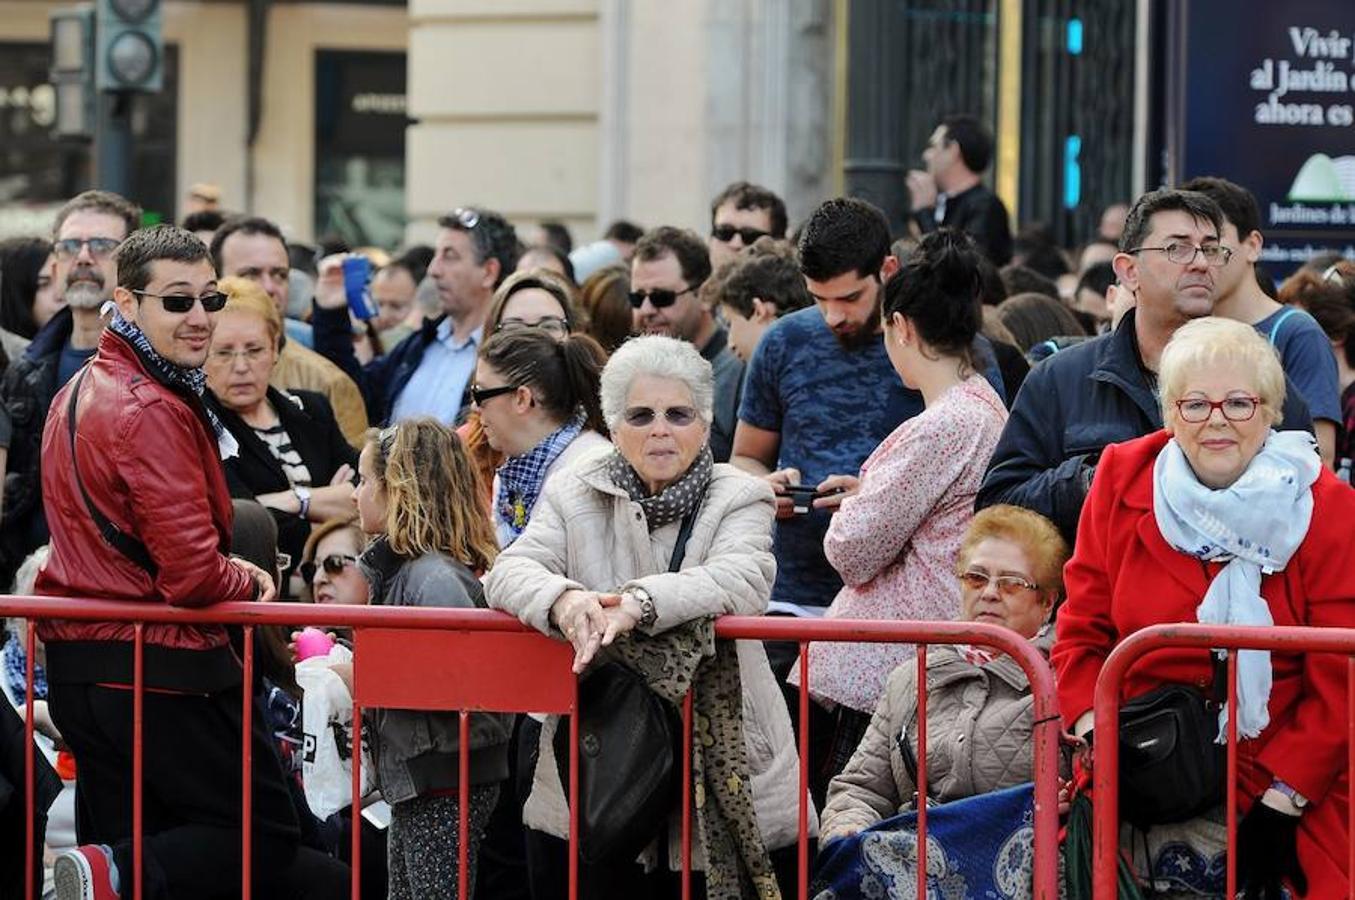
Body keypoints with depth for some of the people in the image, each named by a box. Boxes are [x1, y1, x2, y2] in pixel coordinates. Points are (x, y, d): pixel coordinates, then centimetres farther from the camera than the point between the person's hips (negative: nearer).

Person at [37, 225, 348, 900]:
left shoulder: (79, 394, 12)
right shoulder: (153, 411, -18)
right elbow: (192, 574, -22)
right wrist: (250, 582, 0)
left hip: (77, 666, 9)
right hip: (159, 669, -9)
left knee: (119, 846, 15)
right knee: (269, 839, 1)